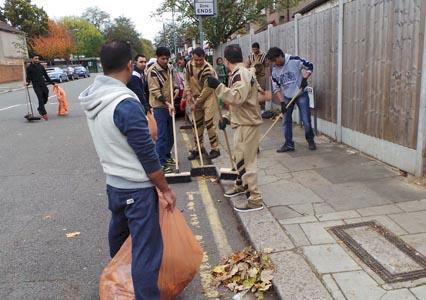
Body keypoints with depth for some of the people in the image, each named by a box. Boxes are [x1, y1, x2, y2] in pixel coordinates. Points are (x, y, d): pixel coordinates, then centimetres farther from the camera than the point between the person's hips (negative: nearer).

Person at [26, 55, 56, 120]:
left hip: (43, 85, 4)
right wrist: (27, 82, -20)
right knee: (41, 99, -11)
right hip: (36, 86, -4)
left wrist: (53, 83, 13)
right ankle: (44, 114, -7)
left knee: (45, 98, 6)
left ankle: (40, 108, 32)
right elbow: (28, 77, 1)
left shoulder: (40, 66, 10)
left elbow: (46, 76, 15)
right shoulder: (29, 67, 0)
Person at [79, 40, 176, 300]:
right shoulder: (126, 104, -25)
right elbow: (148, 156, -21)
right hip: (137, 188, -9)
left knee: (119, 233, 29)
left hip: (113, 183, 9)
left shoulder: (92, 98, 1)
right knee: (147, 249, -1)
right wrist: (166, 189, -10)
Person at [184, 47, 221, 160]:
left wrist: (196, 103, -16)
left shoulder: (208, 70, -23)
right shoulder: (189, 65, -3)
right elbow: (187, 80, 11)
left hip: (208, 97, -6)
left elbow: (207, 90, -20)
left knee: (209, 123, -11)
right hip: (196, 97, 6)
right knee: (197, 123, 11)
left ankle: (215, 148, 0)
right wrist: (188, 94, -3)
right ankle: (198, 147, 23)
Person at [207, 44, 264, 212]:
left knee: (246, 161, -6)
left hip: (247, 124, -10)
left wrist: (218, 87, -30)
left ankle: (255, 200, 1)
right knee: (239, 158, 23)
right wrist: (228, 118, 18)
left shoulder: (240, 74, -17)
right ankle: (241, 185, 42)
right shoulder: (238, 73, 14)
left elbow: (238, 97, -32)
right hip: (242, 123, 10)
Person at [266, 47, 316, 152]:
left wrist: (304, 79, -15)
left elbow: (309, 66, -1)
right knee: (286, 121, 4)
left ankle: (310, 140, 20)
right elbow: (276, 88, 2)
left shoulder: (295, 60, -14)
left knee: (306, 121, -2)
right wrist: (282, 102, -5)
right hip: (287, 97, 4)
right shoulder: (274, 70, -2)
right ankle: (289, 144, 15)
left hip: (301, 95, -4)